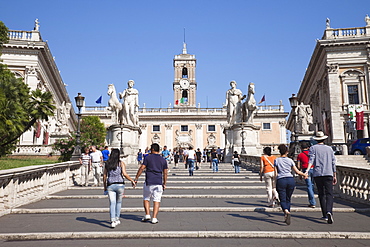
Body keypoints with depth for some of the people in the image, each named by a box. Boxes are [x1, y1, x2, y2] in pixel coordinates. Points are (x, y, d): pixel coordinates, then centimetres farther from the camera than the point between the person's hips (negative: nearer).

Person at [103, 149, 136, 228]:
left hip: (110, 185, 1)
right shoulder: (121, 163, -2)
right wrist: (132, 180, 1)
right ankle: (117, 219, 25)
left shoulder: (107, 163, 8)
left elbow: (104, 176, 9)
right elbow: (124, 174, -12)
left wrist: (105, 187, 18)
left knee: (112, 203, -1)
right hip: (120, 185, -1)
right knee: (118, 202, 17)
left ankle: (113, 221, -14)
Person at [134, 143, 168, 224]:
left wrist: (136, 178, 2)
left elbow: (141, 168, -4)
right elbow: (165, 173, 9)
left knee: (146, 199, 16)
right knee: (156, 200, 5)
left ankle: (147, 215, 8)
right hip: (159, 183, 2)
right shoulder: (163, 160, 10)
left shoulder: (148, 158, 1)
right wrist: (164, 184, 16)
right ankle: (154, 218, 2)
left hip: (149, 182, -2)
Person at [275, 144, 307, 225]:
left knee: (283, 200, 1)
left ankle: (286, 211, -28)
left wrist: (275, 183, 11)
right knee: (288, 199, 14)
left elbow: (276, 173, 2)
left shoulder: (276, 160, 4)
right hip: (290, 180, 2)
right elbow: (297, 171, 10)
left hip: (281, 180, -2)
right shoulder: (290, 160, 7)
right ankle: (286, 217, 14)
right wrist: (304, 174, 28)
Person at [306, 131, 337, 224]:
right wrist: (335, 176, 20)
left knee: (321, 194, 10)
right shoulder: (329, 148, 14)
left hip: (317, 174, -1)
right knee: (329, 194, -6)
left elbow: (311, 160, -11)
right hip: (328, 174, 1)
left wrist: (307, 170, -21)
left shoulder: (313, 148, 5)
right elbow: (333, 163, 14)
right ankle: (329, 212, -28)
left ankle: (325, 215, 13)